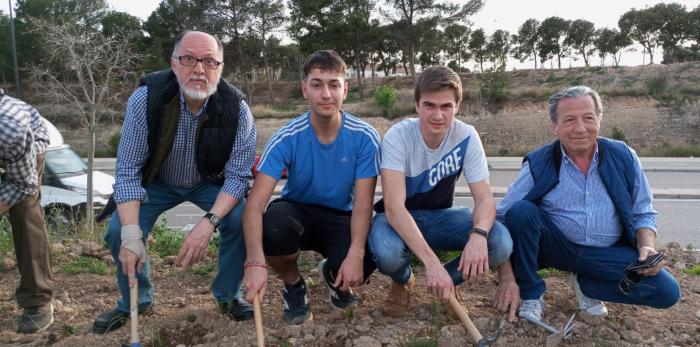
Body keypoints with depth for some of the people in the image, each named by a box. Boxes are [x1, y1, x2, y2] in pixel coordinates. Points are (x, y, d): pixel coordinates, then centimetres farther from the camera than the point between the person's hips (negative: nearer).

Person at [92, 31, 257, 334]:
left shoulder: (236, 108, -25)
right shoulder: (145, 99, -25)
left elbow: (238, 176, -23)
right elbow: (127, 170, -22)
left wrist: (209, 222, -40)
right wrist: (131, 234, -34)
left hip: (210, 183, 0)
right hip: (157, 182, 1)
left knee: (242, 220, -25)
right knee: (118, 231, -18)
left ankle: (228, 295, 3)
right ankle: (135, 301, 13)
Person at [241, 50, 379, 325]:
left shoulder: (365, 137, -17)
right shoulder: (287, 138, -20)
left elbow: (363, 205, -17)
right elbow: (255, 204, -27)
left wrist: (356, 253, -35)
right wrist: (256, 263, -42)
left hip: (341, 219, 0)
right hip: (297, 212, 0)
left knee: (361, 266, -31)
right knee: (273, 226, -36)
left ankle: (333, 274, 11)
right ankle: (293, 285, 0)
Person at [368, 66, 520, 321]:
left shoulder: (467, 137, -15)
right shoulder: (398, 137, -24)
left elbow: (484, 199, -16)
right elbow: (394, 207, -33)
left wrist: (478, 235, -40)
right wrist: (431, 262, -45)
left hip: (440, 216, 3)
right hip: (399, 219, -2)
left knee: (500, 242, -26)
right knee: (387, 252, -38)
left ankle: (448, 282, 6)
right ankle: (403, 281, 2)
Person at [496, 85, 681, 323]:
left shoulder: (624, 157, -3)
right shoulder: (538, 164, -11)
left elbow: (643, 214, 7)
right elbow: (504, 217, -14)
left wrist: (647, 247, -14)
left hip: (607, 254, 2)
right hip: (554, 246, -2)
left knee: (667, 292, -17)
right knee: (521, 211, -29)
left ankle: (584, 283, 6)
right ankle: (530, 294, -10)